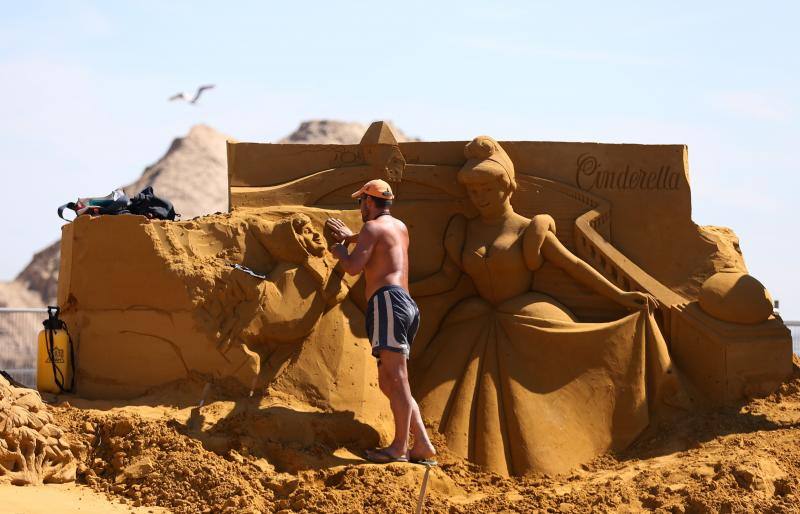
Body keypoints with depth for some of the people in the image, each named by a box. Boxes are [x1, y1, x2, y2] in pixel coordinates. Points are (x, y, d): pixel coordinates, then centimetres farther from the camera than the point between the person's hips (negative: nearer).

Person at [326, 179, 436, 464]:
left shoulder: (372, 227, 0)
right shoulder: (400, 227, 27)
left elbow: (353, 267, -8)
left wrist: (339, 249, 12)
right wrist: (350, 236, 60)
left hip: (388, 299, -9)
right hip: (407, 305, 9)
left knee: (396, 377, -15)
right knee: (388, 382, 9)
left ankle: (400, 447, -21)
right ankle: (422, 444, 1)